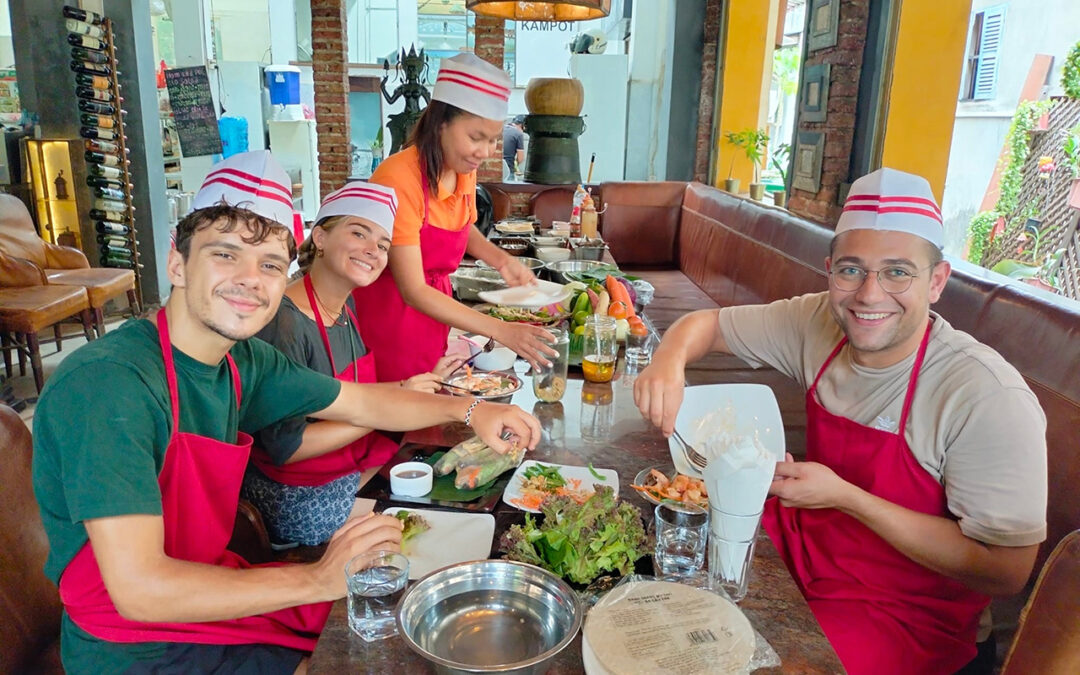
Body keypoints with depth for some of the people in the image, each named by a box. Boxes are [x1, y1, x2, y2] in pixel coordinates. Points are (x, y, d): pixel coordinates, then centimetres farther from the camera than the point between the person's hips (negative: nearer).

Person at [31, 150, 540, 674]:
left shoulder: (243, 361, -4)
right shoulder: (108, 381, -28)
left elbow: (361, 403, 10)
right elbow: (139, 588, -32)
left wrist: (467, 409, 1)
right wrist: (320, 580, -27)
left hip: (212, 589, 7)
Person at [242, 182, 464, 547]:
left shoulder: (346, 306, 2)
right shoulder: (284, 322, -24)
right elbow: (285, 447, -25)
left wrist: (428, 379, 0)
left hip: (351, 477, 8)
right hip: (304, 504, -8)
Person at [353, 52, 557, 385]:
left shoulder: (465, 171, -4)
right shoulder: (400, 178, -25)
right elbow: (413, 291, -27)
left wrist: (501, 259, -3)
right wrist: (501, 330, -33)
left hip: (432, 306, 6)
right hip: (388, 310, -6)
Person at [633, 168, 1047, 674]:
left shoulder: (989, 399, -25)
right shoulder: (820, 323, -9)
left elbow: (1006, 573, -22)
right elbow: (706, 324, 2)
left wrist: (844, 496, -27)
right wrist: (668, 361, -21)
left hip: (903, 613, -5)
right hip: (803, 538, 6)